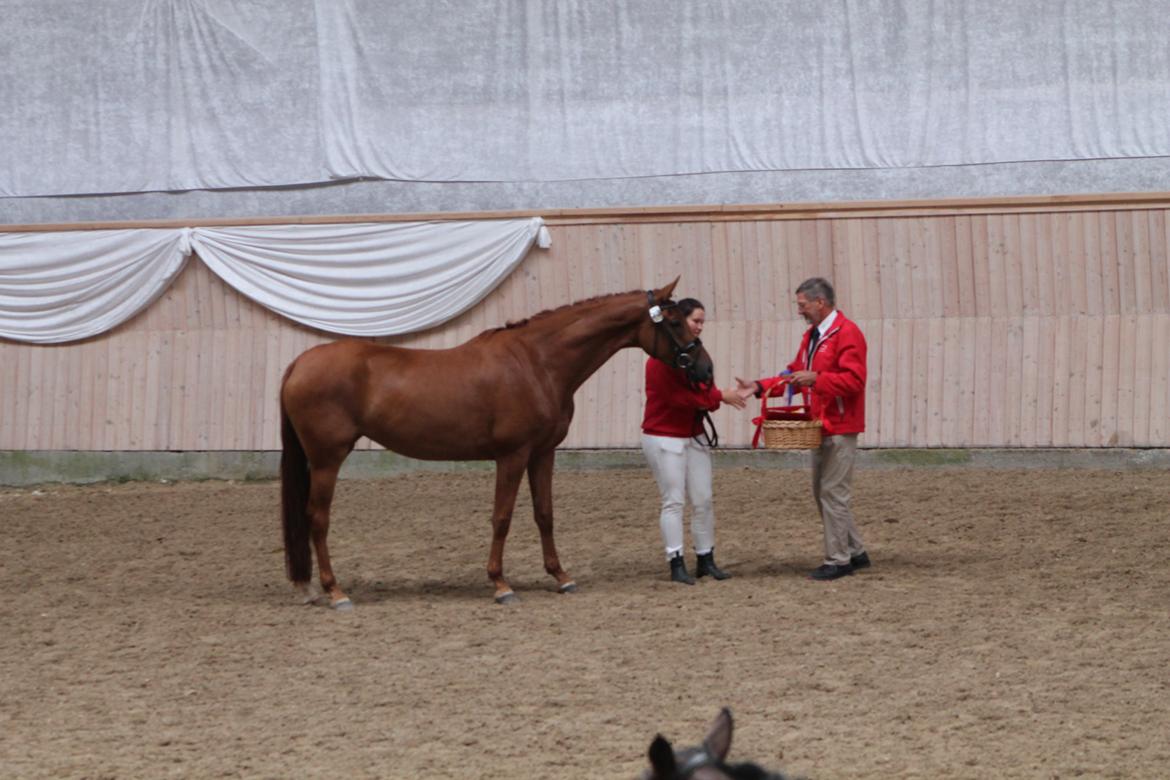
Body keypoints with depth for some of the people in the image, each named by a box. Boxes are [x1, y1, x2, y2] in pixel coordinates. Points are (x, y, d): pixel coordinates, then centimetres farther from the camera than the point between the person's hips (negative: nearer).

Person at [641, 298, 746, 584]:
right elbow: (678, 397, -21)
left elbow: (706, 390, 8)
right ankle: (676, 564, -4)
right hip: (664, 437, -7)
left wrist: (712, 399, -17)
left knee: (703, 500, 5)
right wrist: (719, 397, -18)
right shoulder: (662, 357, -15)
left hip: (694, 436, 7)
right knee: (673, 501, -6)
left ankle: (706, 559, 12)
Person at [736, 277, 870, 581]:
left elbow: (853, 380, -21)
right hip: (822, 427, 10)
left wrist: (815, 379, -29)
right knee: (823, 493, 14)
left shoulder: (847, 333, -13)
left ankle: (838, 560, -1)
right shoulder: (812, 336, 17)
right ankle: (855, 552, 22)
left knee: (833, 493, -7)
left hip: (840, 428, -10)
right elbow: (795, 374, 17)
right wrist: (759, 387, 6)